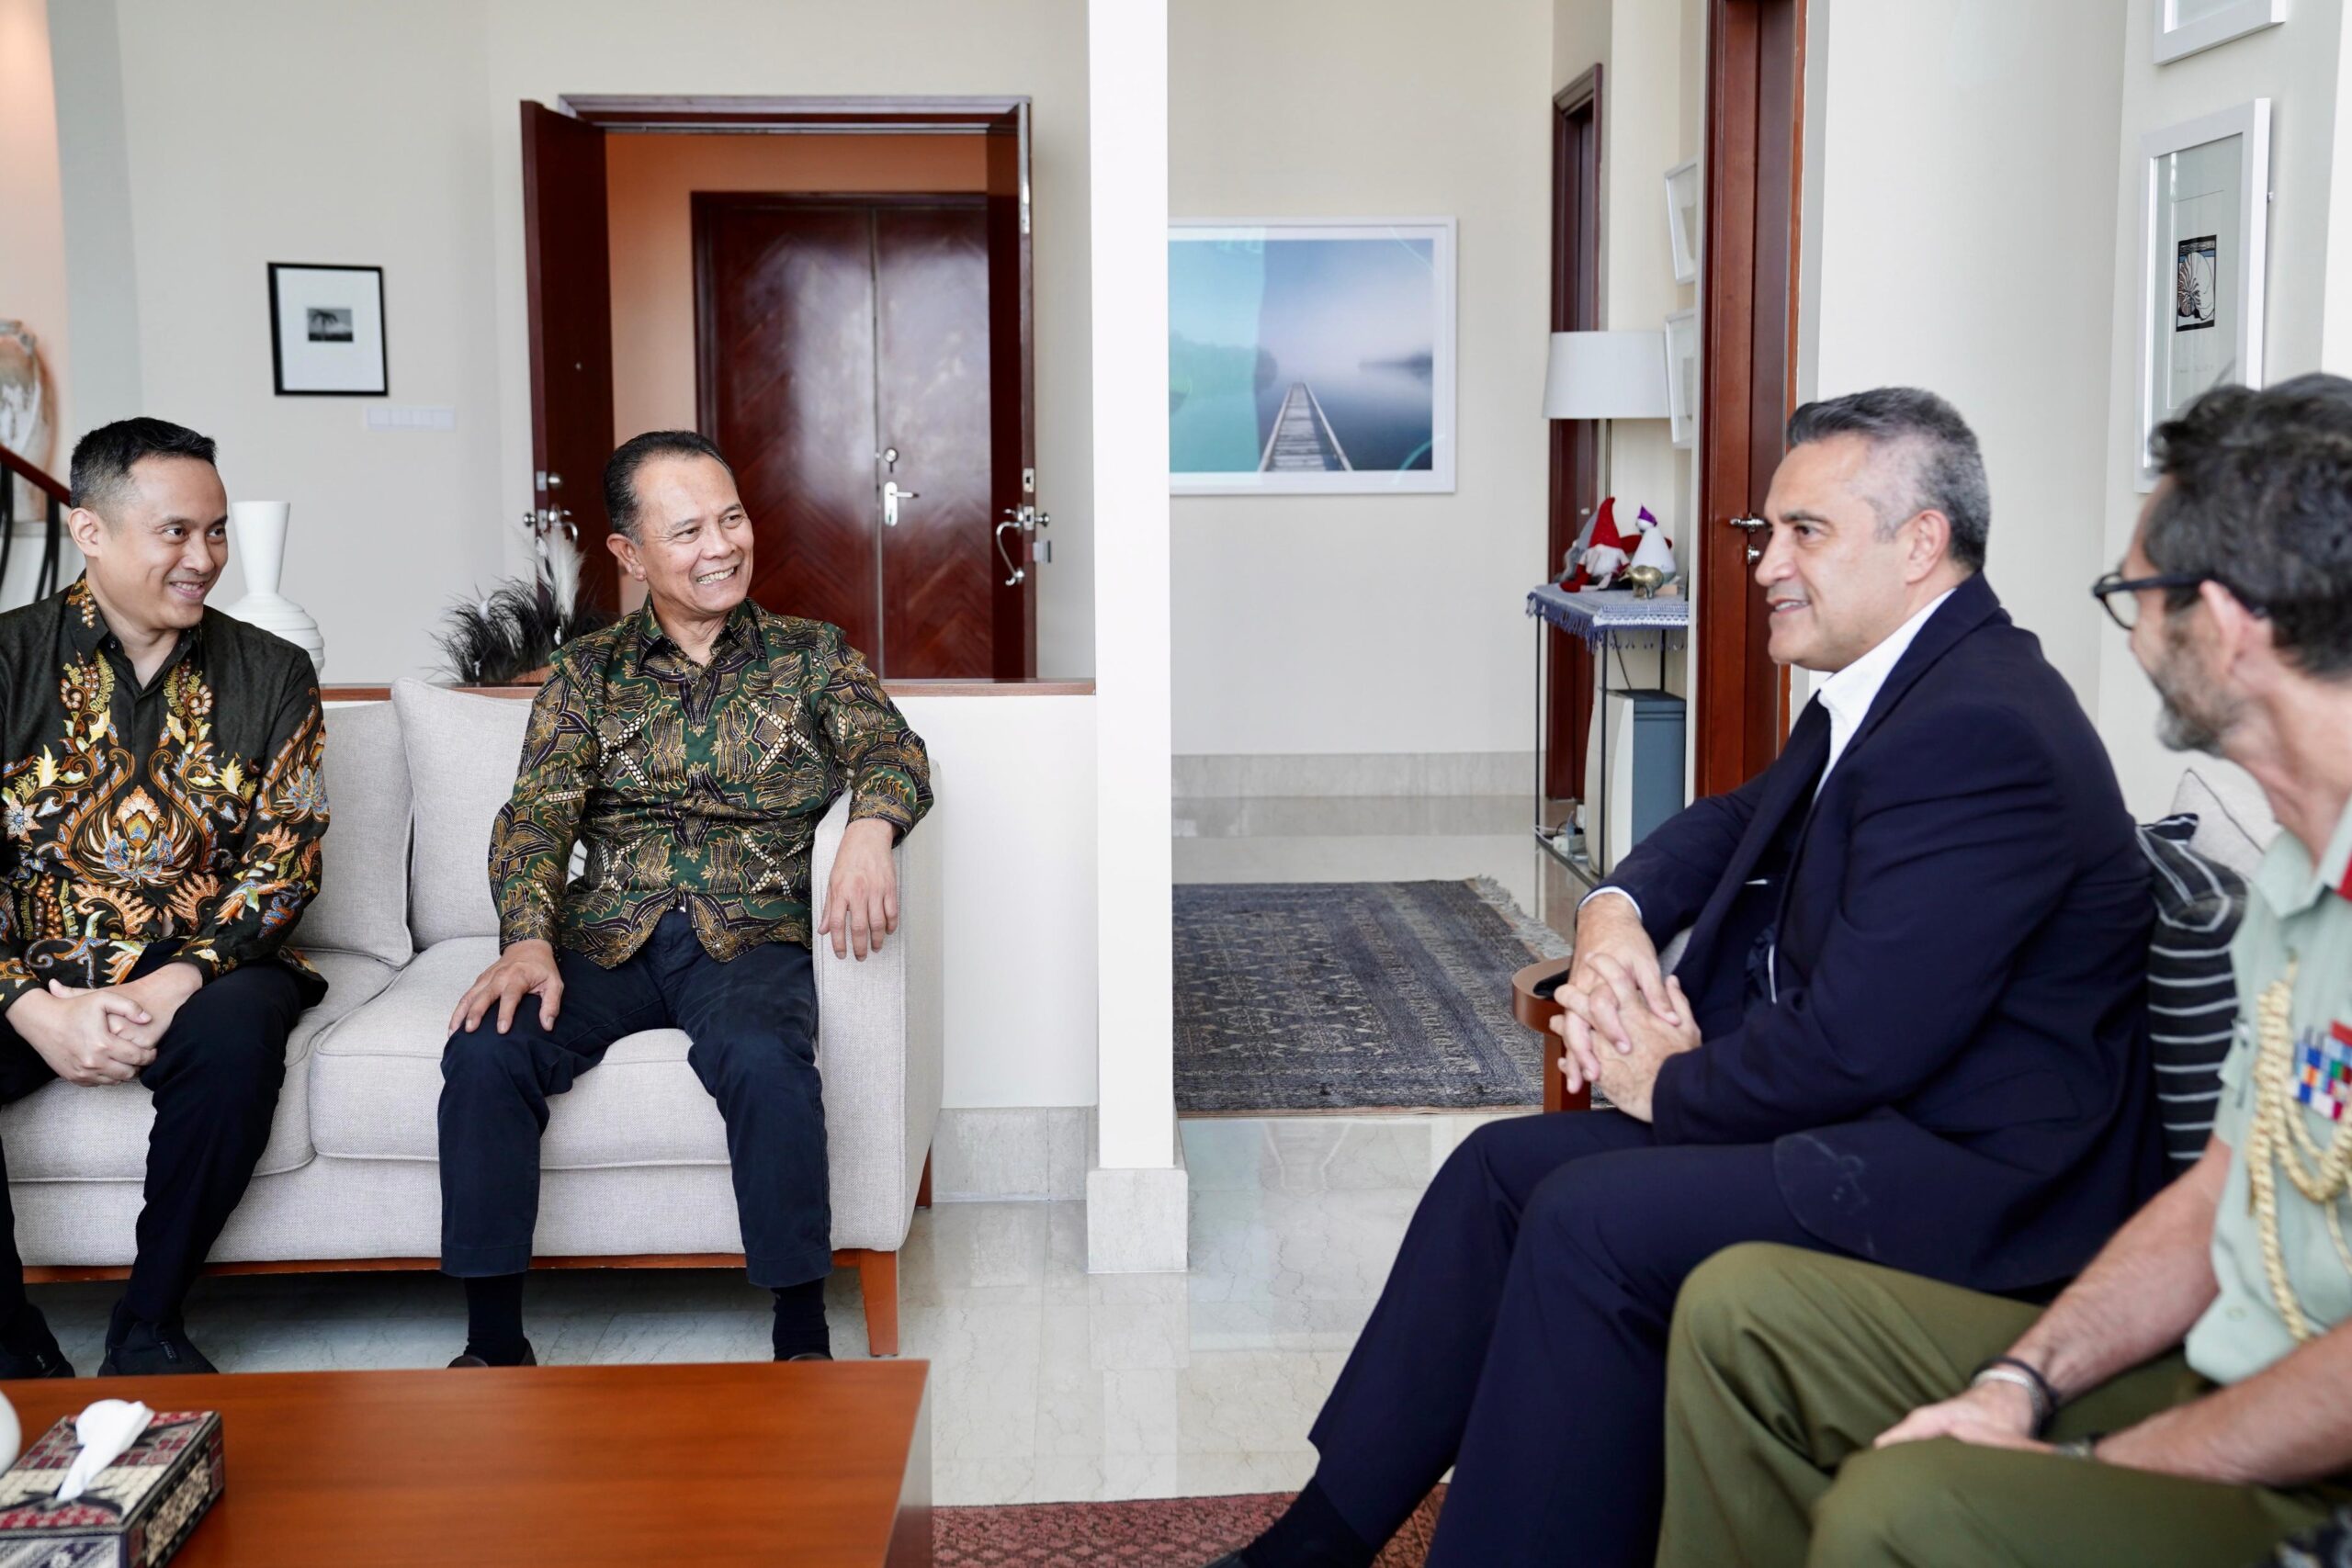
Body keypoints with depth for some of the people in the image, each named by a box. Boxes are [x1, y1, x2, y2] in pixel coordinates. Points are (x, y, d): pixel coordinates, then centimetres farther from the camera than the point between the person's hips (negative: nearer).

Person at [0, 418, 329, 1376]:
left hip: (203, 972, 0)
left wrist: (177, 983, -17)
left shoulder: (271, 676, 5)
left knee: (238, 1032, -34)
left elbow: (285, 859, -1)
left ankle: (148, 1330, -14)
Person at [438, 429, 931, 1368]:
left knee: (766, 1061, -34)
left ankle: (802, 1341, -20)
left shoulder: (810, 656, 11)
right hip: (607, 936, 2)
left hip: (749, 936, -2)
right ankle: (492, 1341, -12)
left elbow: (888, 745, -6)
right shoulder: (587, 672, 13)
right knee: (486, 1051, -26)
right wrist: (528, 939, -19)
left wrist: (870, 829, -31)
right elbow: (537, 814, 2)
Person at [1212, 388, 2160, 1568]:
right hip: (1870, 1114, 11)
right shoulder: (1890, 690, 10)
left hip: (1967, 1171, -10)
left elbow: (1856, 1045, -27)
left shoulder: (1981, 729, -22)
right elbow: (1733, 823, 25)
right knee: (1503, 1165, 6)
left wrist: (1669, 1088, -9)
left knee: (1589, 1218, -23)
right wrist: (1614, 914, 3)